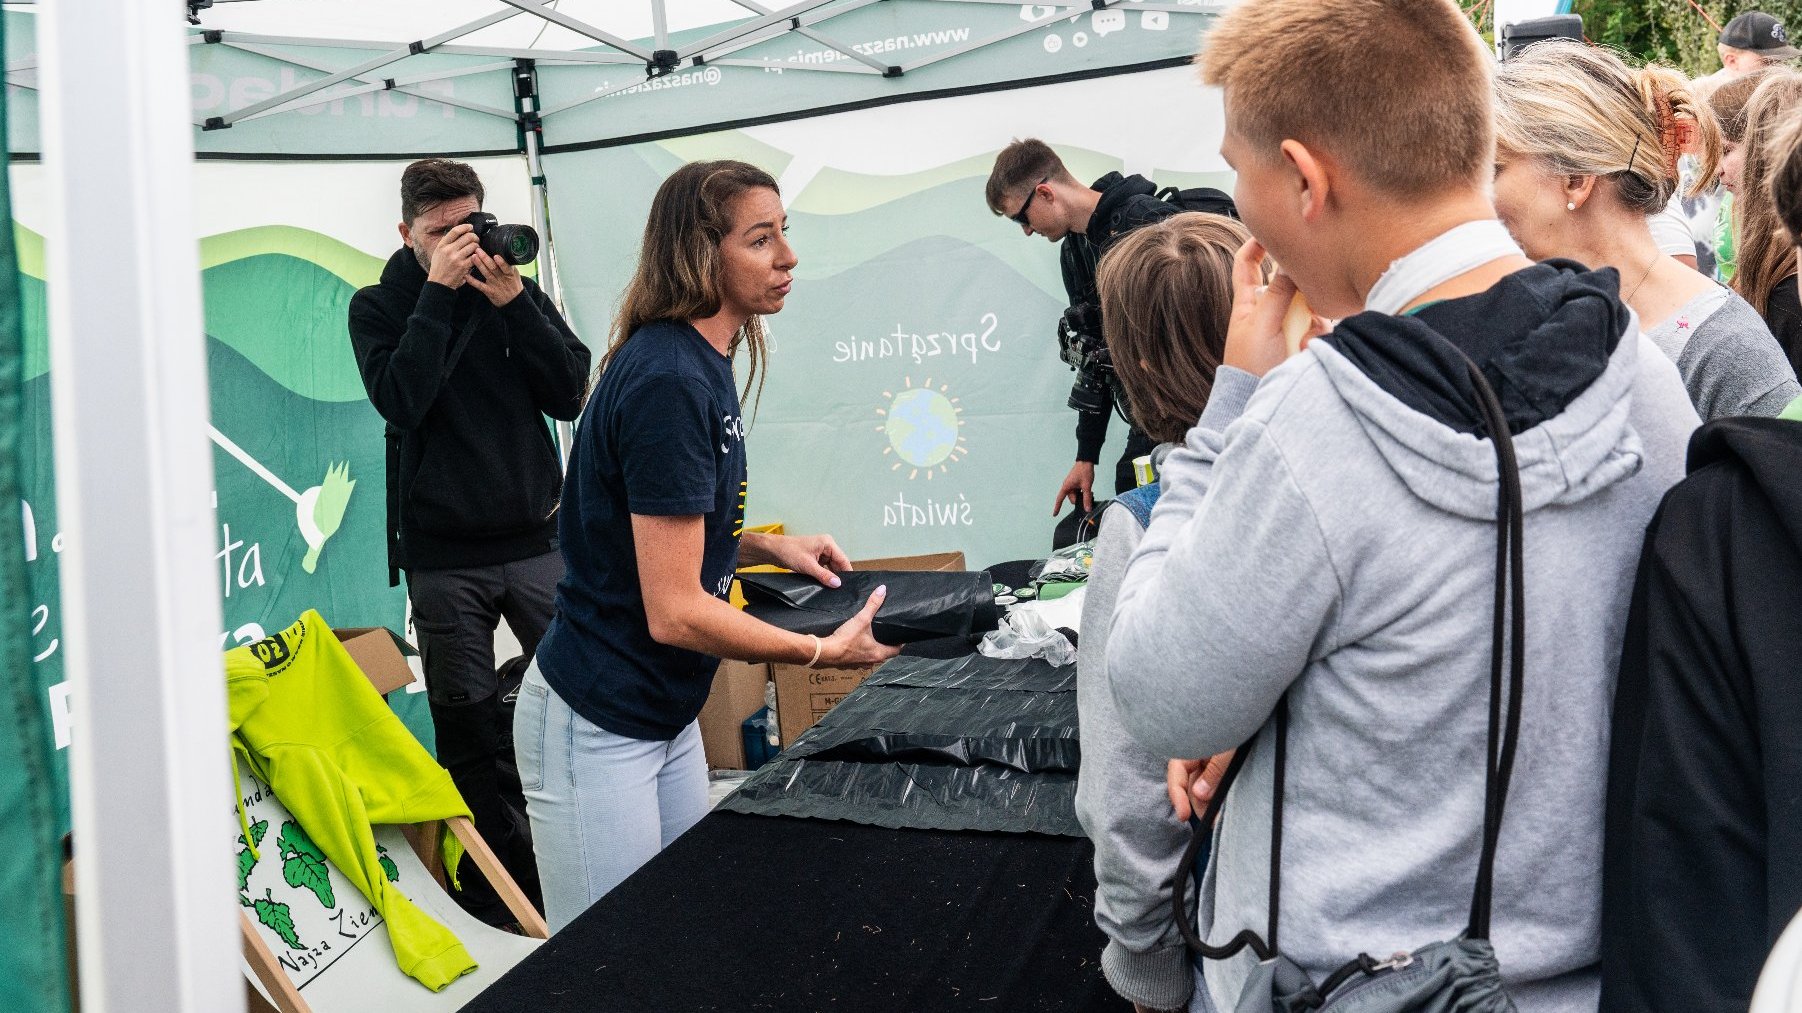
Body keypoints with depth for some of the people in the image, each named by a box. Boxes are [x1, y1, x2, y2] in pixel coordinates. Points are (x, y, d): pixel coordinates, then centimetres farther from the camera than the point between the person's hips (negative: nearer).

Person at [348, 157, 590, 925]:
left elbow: (569, 394, -3)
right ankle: (502, 880, 18)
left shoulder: (515, 290, 8)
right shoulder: (378, 307, 3)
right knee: (468, 732, 5)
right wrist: (440, 291, -16)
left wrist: (511, 298, -12)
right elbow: (401, 400, -16)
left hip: (538, 539, 2)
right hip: (444, 556, -1)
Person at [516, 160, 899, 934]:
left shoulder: (701, 363, 5)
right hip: (596, 727, -9)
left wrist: (770, 546, 4)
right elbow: (675, 612, -25)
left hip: (667, 716, 9)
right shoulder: (668, 382, -24)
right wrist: (824, 652, -16)